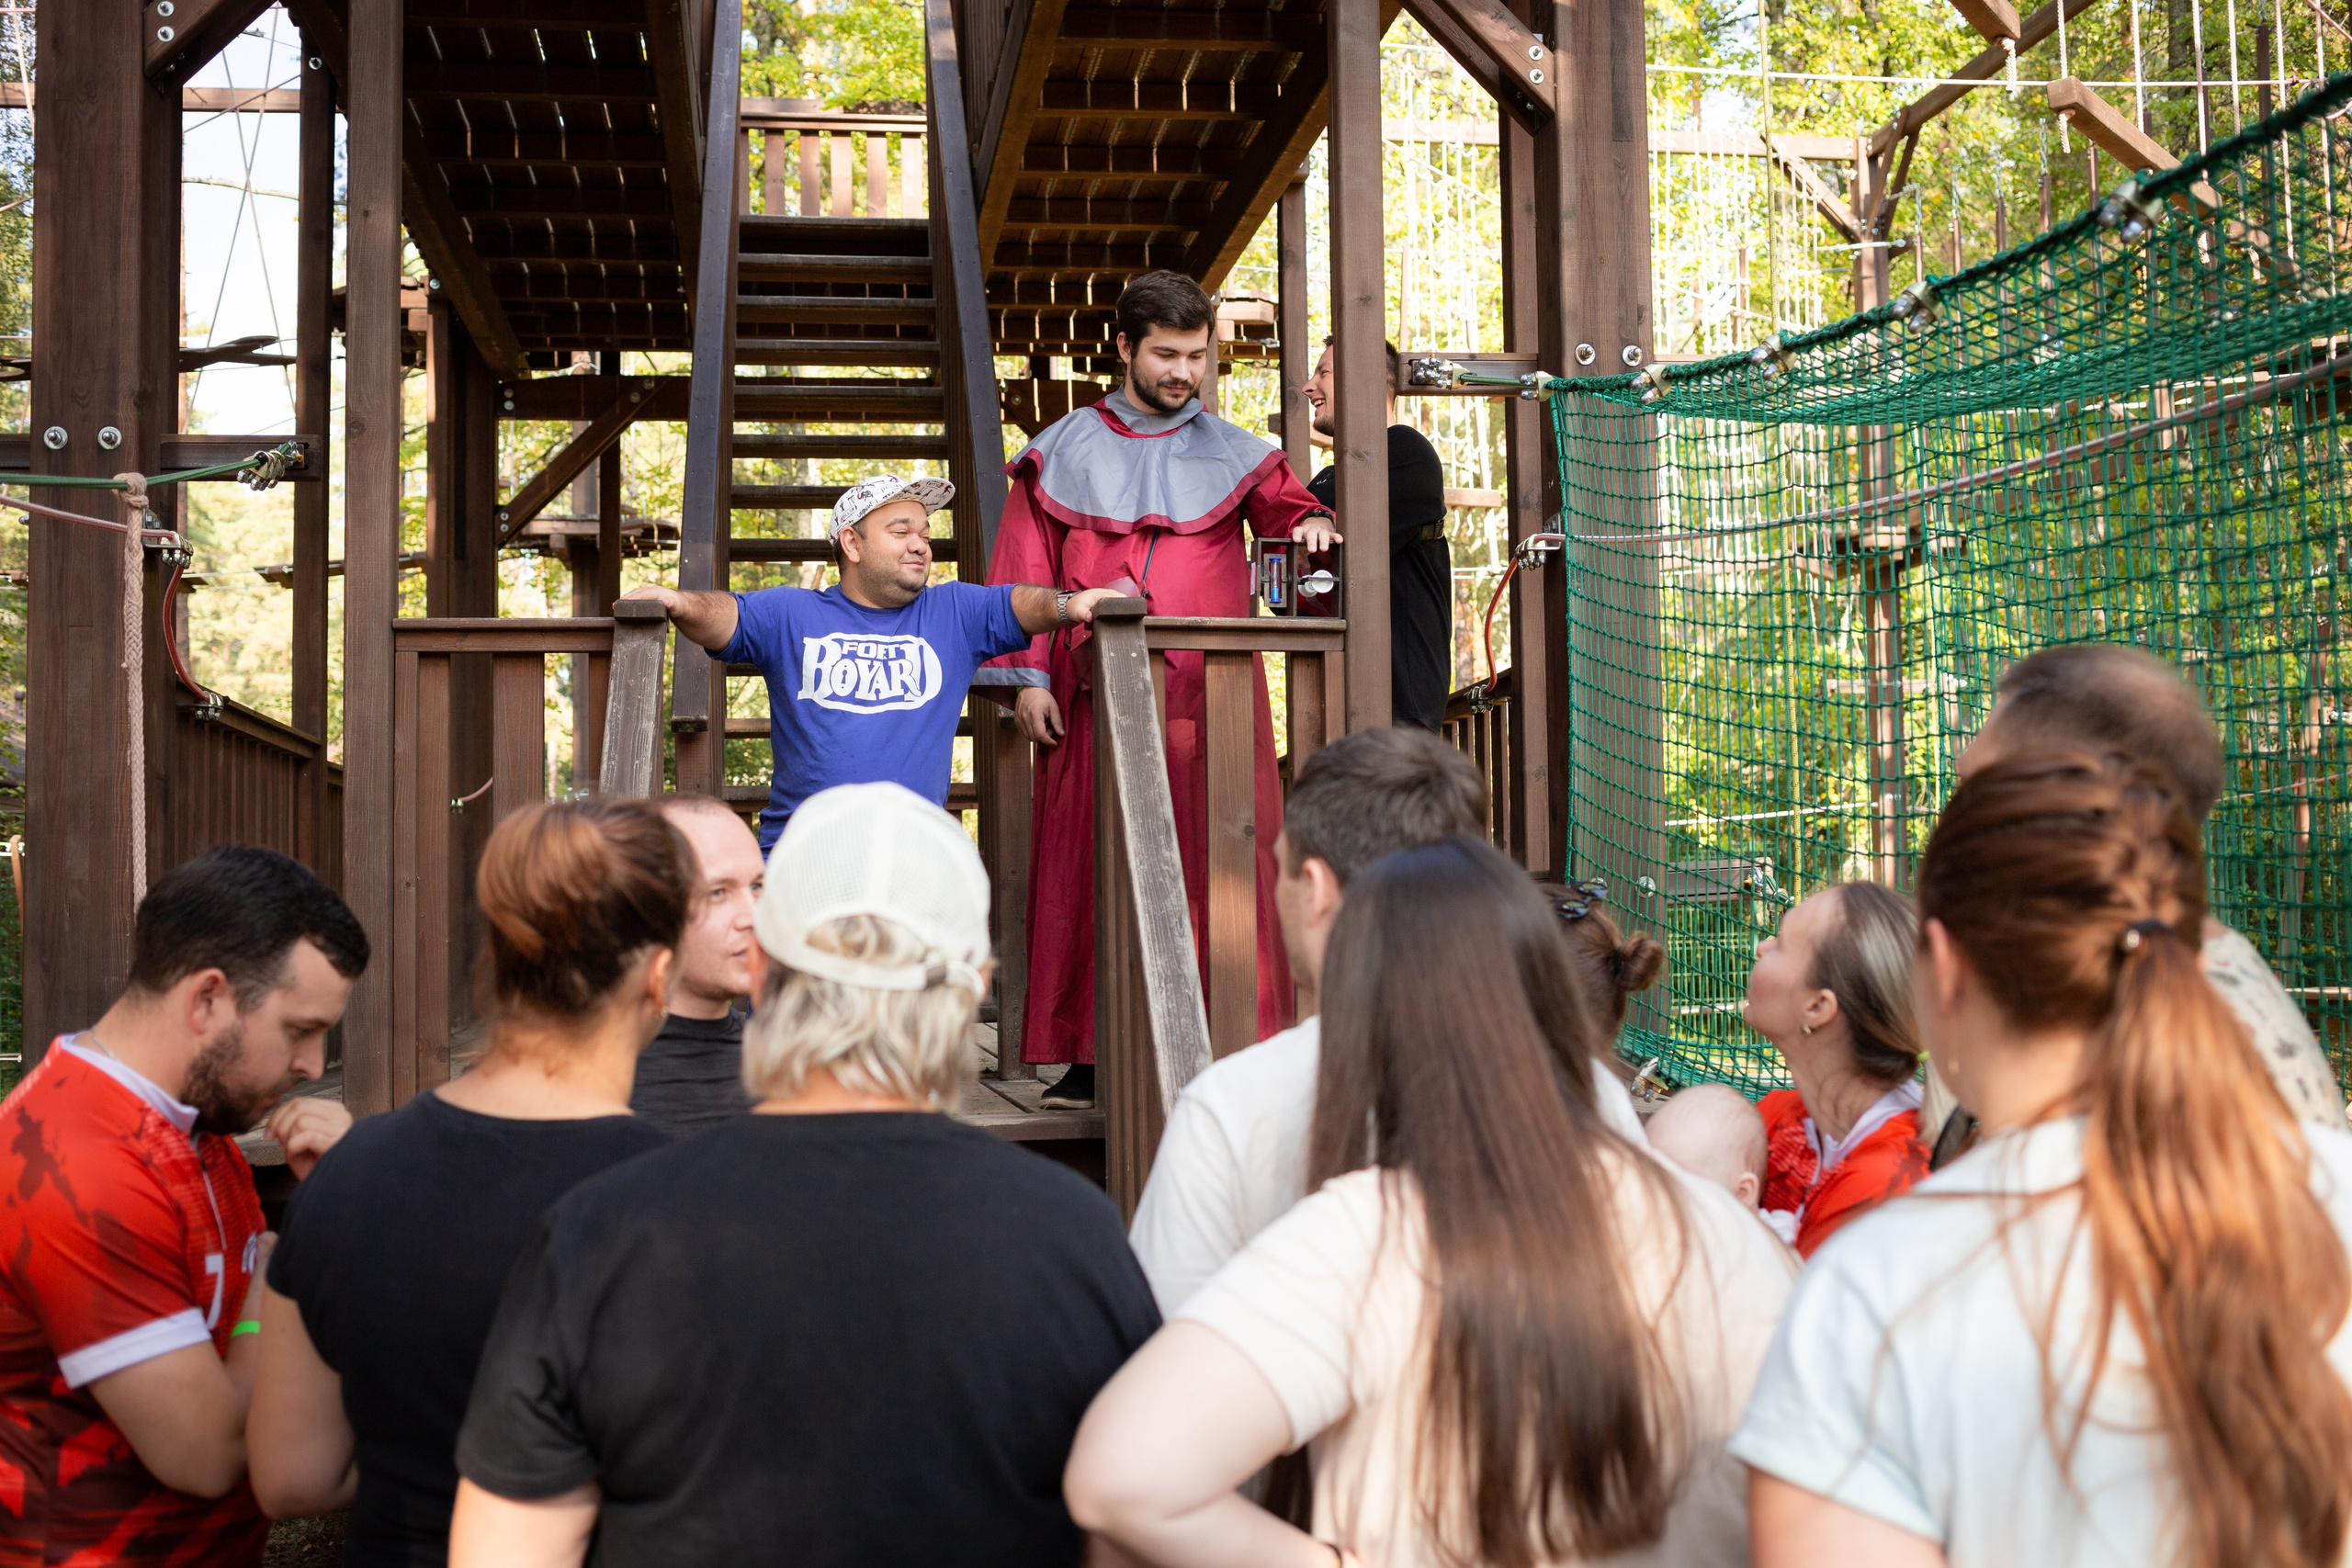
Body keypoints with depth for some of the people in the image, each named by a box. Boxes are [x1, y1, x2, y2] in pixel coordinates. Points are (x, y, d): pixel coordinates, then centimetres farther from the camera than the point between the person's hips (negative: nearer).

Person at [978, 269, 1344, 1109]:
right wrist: (1028, 677, -2)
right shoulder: (1063, 453, 13)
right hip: (1094, 697, 0)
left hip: (1210, 697, 0)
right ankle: (1091, 1057, 3)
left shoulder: (1235, 454, 15)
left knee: (1216, 869, -5)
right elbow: (1024, 575, 9)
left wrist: (1311, 524, -19)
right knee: (1092, 870, -2)